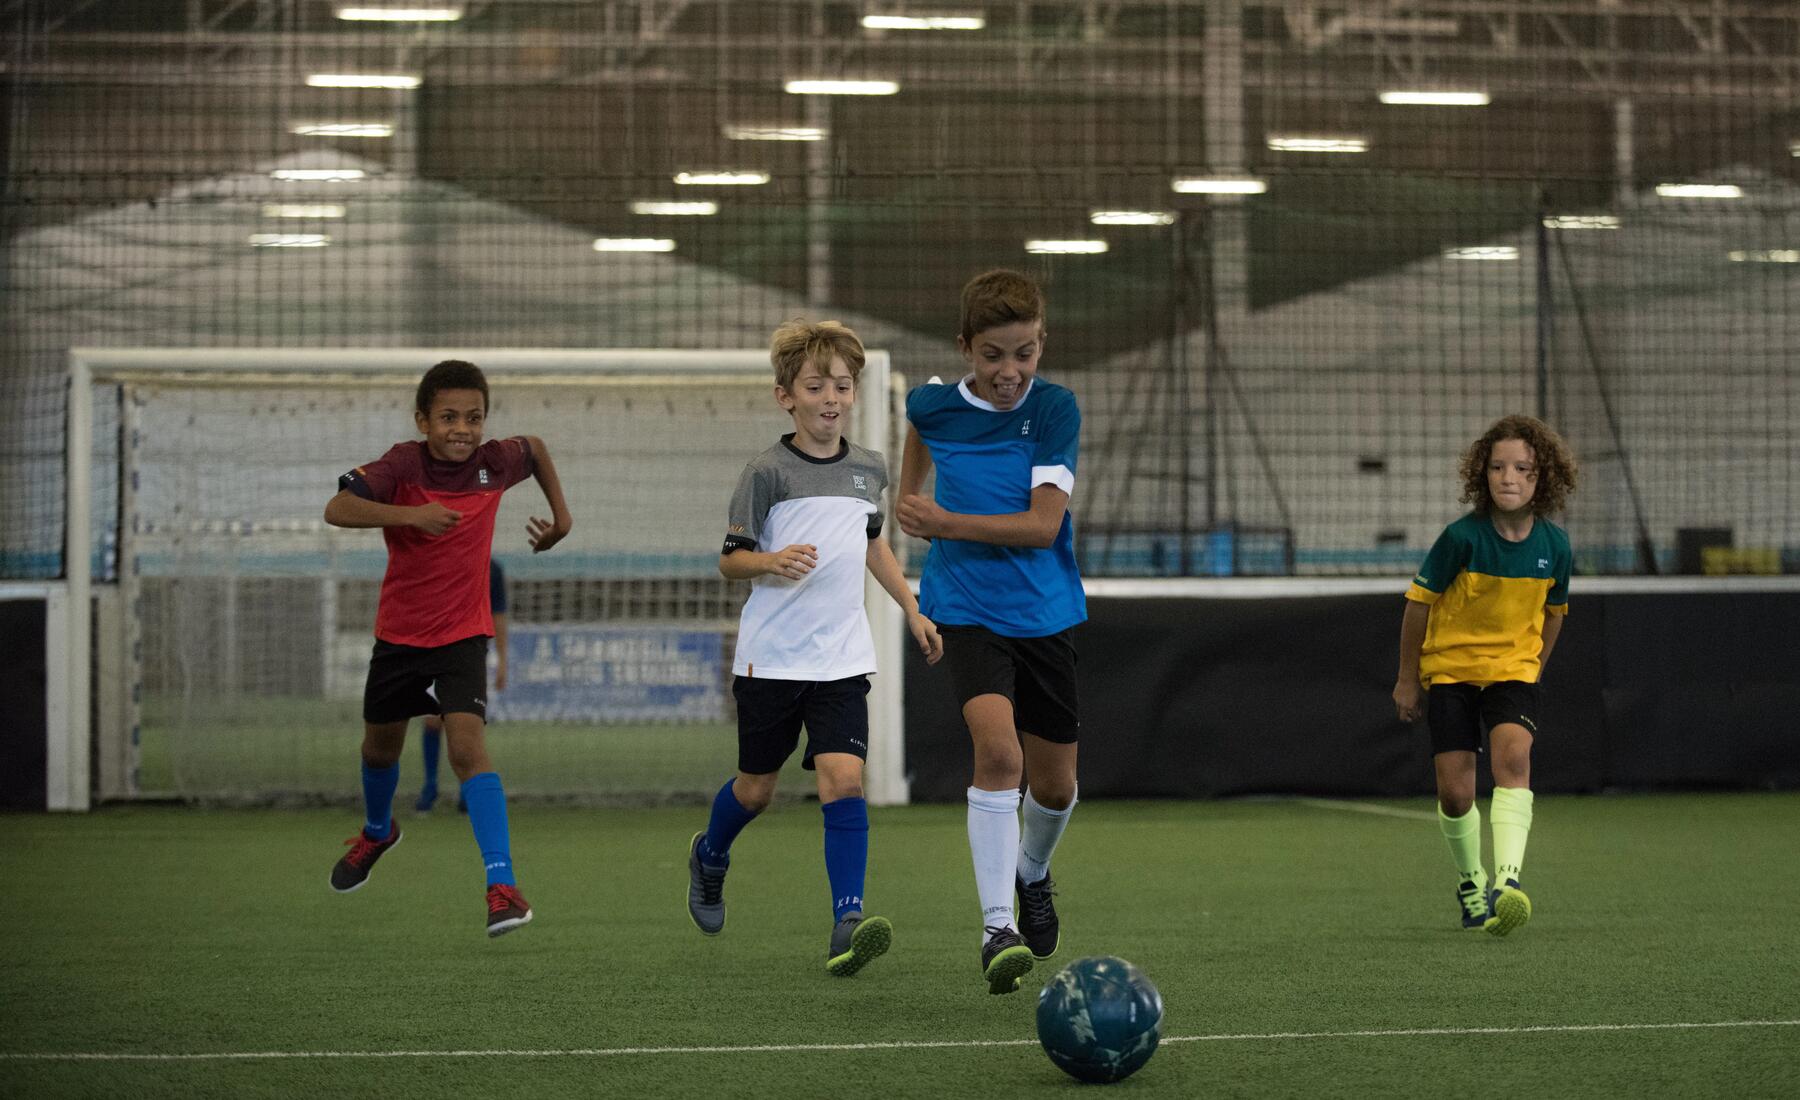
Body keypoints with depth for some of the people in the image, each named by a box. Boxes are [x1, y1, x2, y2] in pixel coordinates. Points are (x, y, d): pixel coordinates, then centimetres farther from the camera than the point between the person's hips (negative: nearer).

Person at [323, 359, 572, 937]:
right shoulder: (402, 465, -18)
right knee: (381, 744, 21)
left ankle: (503, 886, -26)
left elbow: (535, 447, 12)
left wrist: (560, 514, 14)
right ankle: (377, 831, 54)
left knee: (467, 744, -22)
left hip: (463, 634, -1)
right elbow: (336, 510, -33)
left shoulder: (493, 462, -12)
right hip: (398, 632, 1)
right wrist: (411, 514, -42)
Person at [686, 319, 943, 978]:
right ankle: (710, 857, 43)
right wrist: (772, 562, -25)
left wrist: (912, 609, 23)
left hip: (842, 658, 3)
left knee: (843, 778, -15)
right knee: (756, 787, 11)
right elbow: (730, 559, -5)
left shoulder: (869, 470, 8)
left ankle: (847, 924, -17)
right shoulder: (768, 472, -7)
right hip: (770, 657, -3)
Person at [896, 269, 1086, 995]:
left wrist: (947, 523, -21)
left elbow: (1043, 523, -17)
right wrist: (910, 499, 22)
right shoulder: (934, 406, -3)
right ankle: (996, 925, -24)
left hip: (1044, 613, 1)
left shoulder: (1054, 409, -9)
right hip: (967, 612, -1)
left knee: (1054, 784, 10)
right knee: (997, 749, -25)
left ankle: (1032, 873, 44)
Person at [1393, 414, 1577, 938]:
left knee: (1513, 755, -27)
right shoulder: (1462, 537, -17)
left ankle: (1507, 878, -32)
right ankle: (1470, 883, 22)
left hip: (1513, 669, 1)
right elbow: (1419, 601, -5)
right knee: (1455, 792, -5)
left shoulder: (1554, 545, -7)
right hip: (1449, 669, -1)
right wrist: (1407, 678, 1)